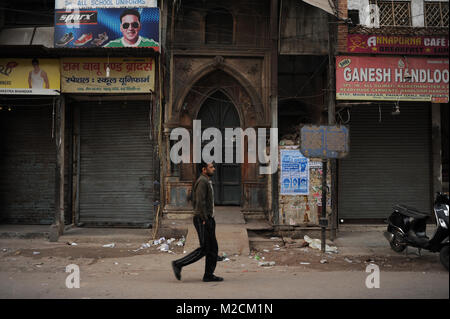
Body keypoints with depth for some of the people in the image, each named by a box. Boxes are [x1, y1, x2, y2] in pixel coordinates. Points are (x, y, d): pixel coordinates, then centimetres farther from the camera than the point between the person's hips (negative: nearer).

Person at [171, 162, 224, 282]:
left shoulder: (207, 181, 17)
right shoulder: (202, 181, -14)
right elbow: (200, 202, -22)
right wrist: (204, 219, -22)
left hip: (208, 219, 10)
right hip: (202, 219, -10)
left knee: (213, 248, 8)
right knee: (204, 249, -6)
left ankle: (209, 275, 11)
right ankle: (178, 264, 2)